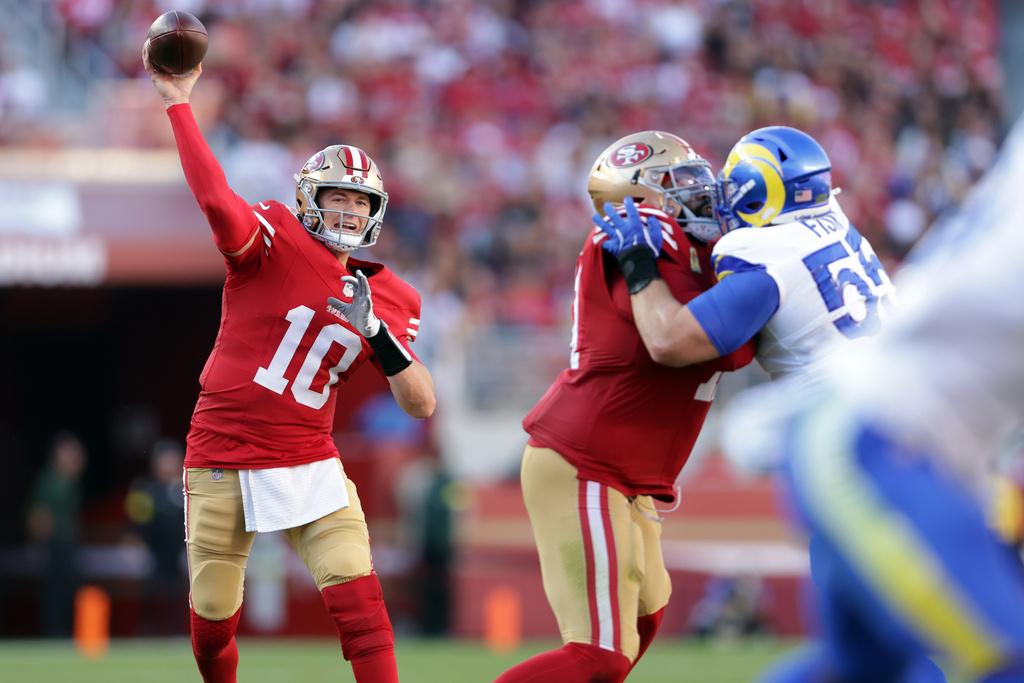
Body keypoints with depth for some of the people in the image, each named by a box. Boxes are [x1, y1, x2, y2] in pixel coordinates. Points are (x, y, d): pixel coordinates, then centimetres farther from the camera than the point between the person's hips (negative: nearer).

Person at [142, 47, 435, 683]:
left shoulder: (389, 298, 4)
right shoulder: (276, 241, -8)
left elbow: (422, 404, -1)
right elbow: (218, 200, -28)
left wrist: (375, 331, -16)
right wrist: (179, 104, -32)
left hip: (309, 465, 2)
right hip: (222, 466, -2)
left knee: (358, 599, -15)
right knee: (213, 619, 7)